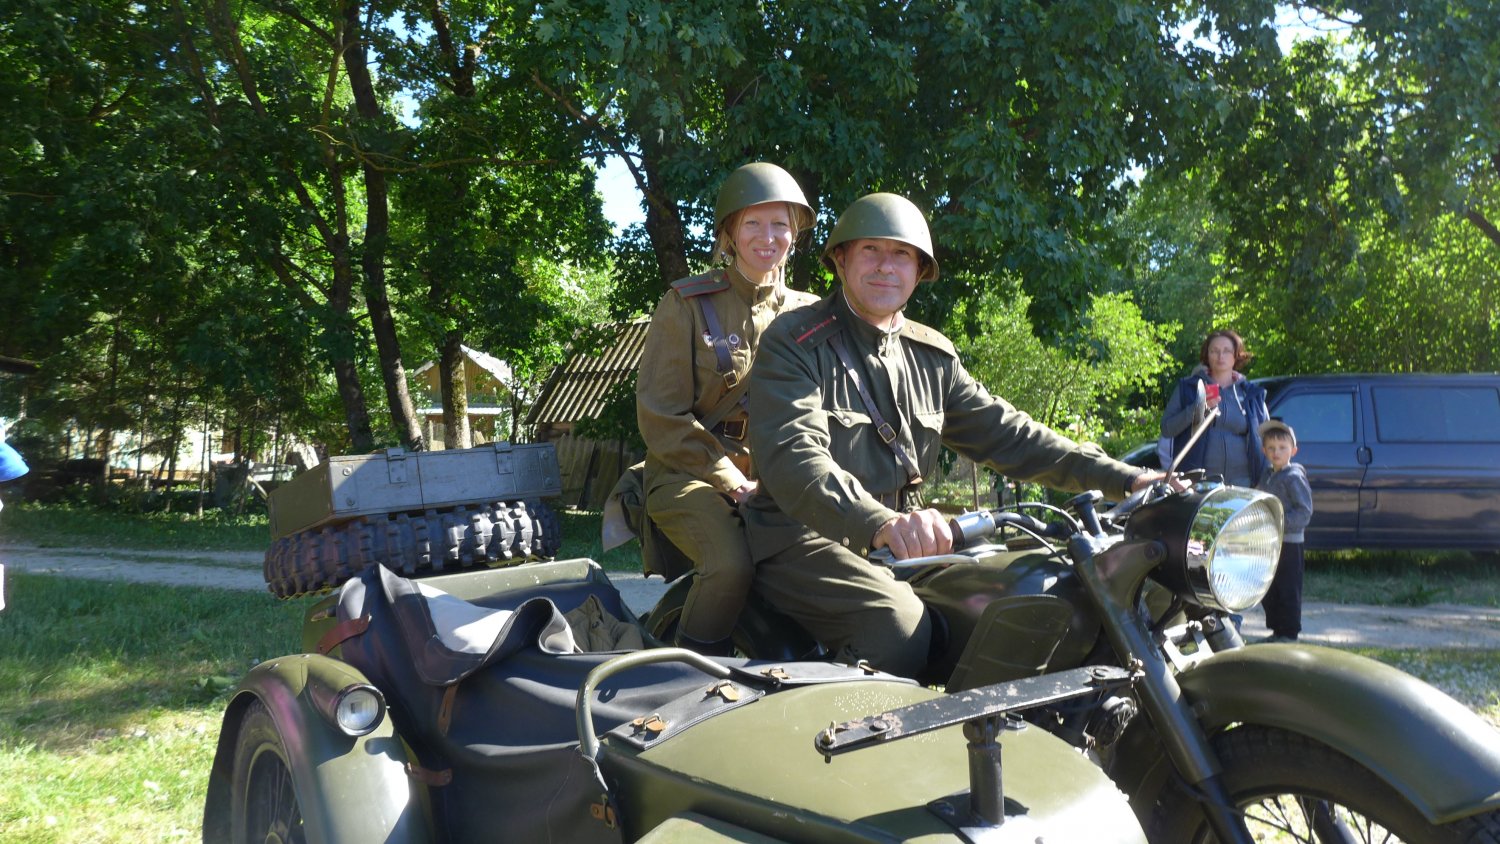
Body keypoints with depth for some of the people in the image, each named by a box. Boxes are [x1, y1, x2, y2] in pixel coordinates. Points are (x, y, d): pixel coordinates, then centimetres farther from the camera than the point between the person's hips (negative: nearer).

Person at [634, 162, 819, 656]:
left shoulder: (808, 314, 10)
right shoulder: (687, 304, -2)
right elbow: (660, 417, -7)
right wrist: (735, 485, -13)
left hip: (776, 481, 4)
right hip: (690, 476, -4)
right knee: (733, 564, -32)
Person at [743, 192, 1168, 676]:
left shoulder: (933, 356, 14)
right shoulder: (792, 342, -8)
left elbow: (1002, 432, 11)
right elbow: (792, 457, -24)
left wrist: (1123, 479, -1)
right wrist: (884, 523, -42)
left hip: (900, 545, 7)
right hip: (805, 541, -7)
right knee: (902, 627, -31)